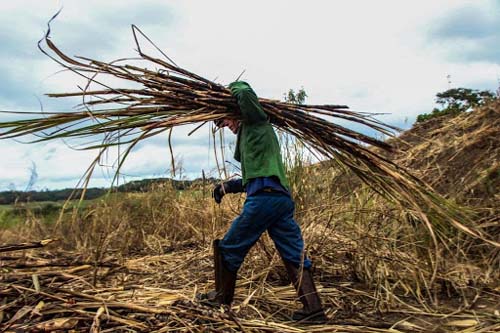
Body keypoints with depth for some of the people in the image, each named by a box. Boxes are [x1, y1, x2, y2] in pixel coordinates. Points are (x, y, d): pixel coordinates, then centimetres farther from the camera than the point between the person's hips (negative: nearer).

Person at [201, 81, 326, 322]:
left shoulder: (256, 122, 7)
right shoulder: (250, 134, 31)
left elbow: (245, 92, -11)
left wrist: (230, 89, 10)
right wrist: (227, 186, 27)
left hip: (264, 198, -9)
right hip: (283, 198, 9)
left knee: (229, 248, 6)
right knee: (295, 255, 5)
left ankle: (222, 298, 20)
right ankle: (313, 309, 2)